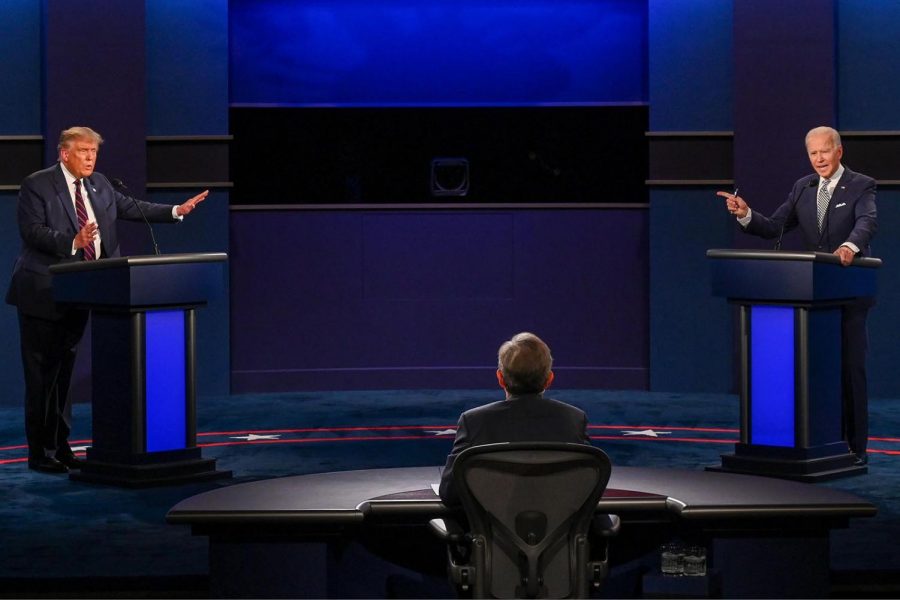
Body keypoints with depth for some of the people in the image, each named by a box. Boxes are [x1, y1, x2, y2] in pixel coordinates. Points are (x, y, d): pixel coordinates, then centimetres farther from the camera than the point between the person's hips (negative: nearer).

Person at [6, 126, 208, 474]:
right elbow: (32, 230, -18)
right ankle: (39, 453, 1)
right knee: (41, 373, -3)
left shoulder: (98, 185, 12)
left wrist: (176, 211, 9)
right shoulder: (36, 185, -9)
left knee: (64, 371, 11)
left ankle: (60, 446, 17)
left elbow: (131, 208, 17)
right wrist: (74, 242, -31)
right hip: (43, 293, -6)